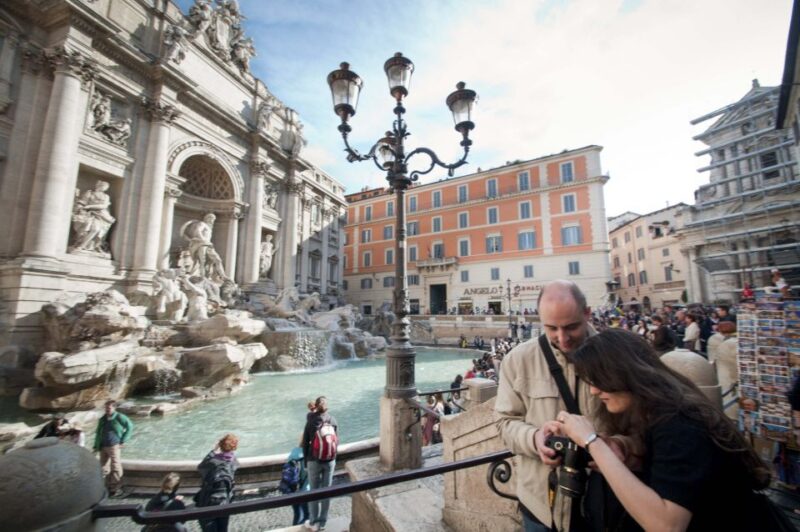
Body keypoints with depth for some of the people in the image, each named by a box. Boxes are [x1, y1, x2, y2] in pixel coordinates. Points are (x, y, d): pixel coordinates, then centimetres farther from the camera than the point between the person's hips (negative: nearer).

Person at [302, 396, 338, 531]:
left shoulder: (311, 422, -12)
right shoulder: (333, 421, -6)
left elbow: (305, 443, -6)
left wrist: (306, 460, 8)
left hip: (314, 461, -2)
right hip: (330, 460, 2)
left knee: (314, 491, 14)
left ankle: (314, 521, 24)